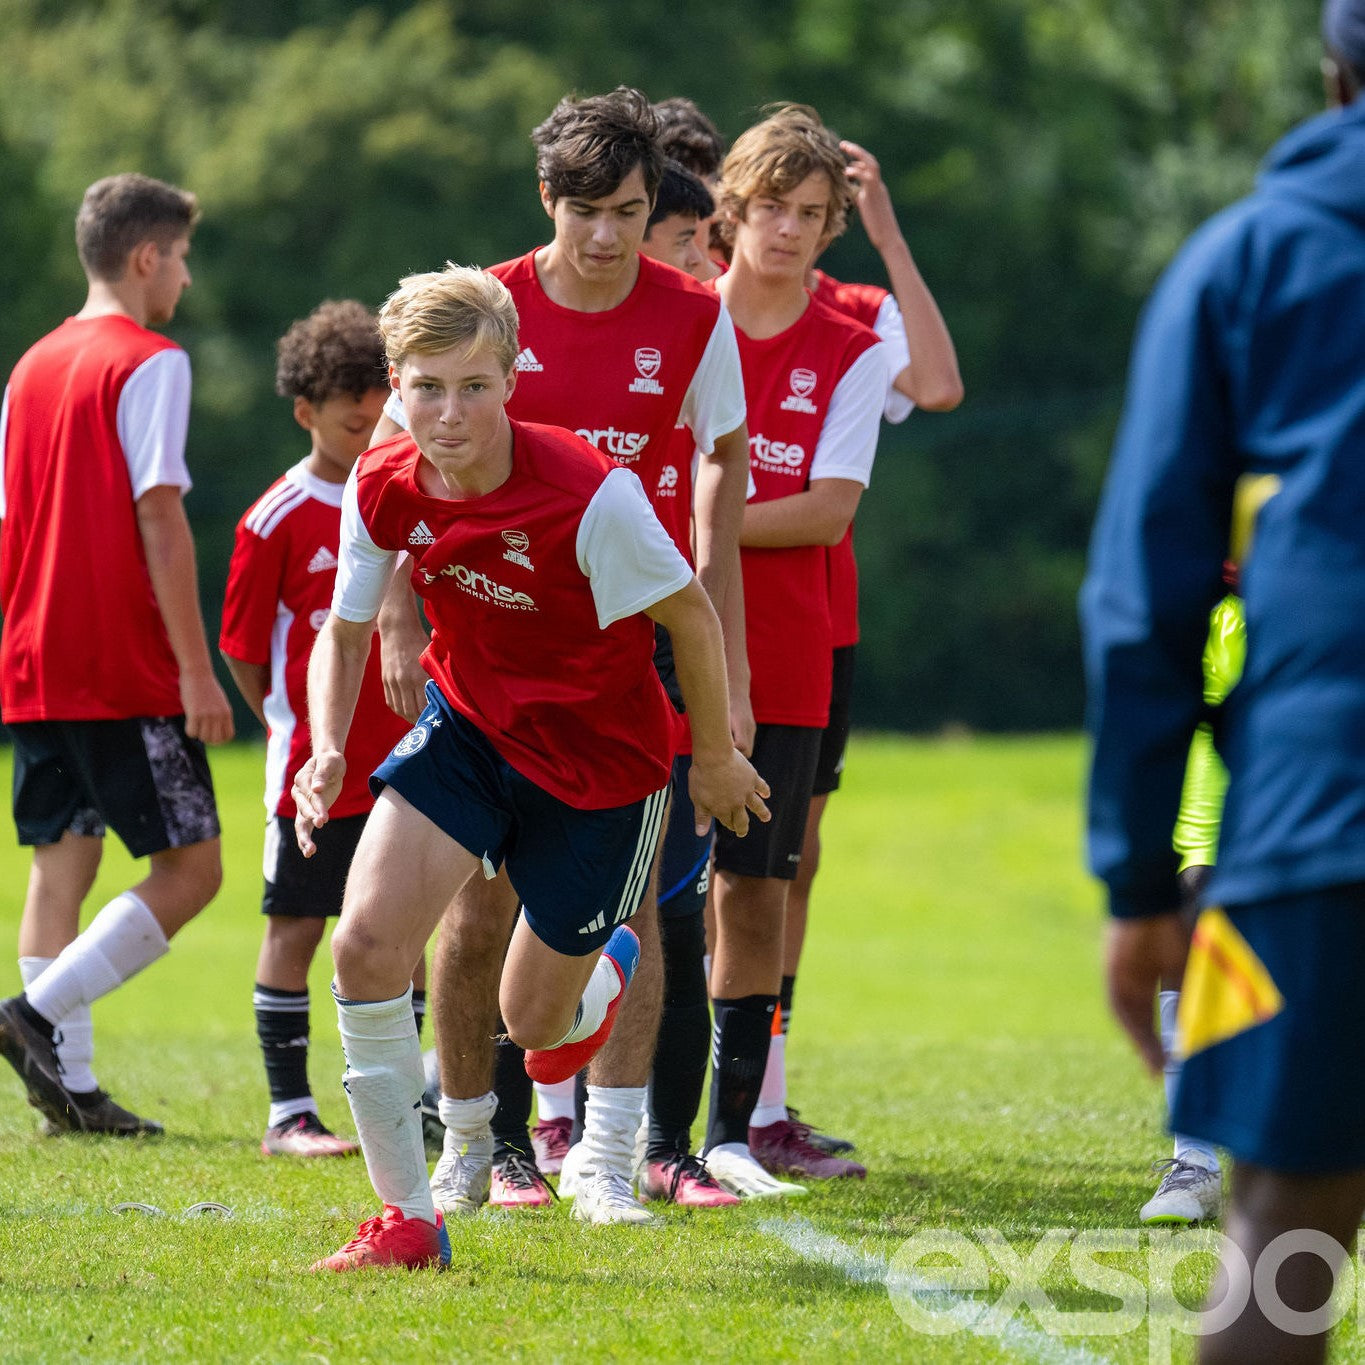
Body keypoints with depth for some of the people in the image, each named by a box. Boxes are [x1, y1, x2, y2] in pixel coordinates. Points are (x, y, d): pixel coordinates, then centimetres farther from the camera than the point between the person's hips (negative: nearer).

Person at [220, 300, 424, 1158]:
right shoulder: (280, 520, -7)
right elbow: (243, 646, -2)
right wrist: (294, 729, 3)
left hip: (399, 759, 5)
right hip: (313, 764, -5)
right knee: (296, 927, 0)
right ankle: (289, 1113, 5)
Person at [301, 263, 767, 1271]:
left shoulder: (587, 494, -29)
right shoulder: (385, 490, -14)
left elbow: (689, 614, -13)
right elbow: (346, 628, 3)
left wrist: (715, 755, -2)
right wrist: (328, 752, -14)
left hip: (598, 758, -3)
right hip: (468, 726, 3)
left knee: (535, 1020, 9)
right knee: (366, 944, -19)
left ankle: (607, 967, 51)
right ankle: (406, 1218, -6)